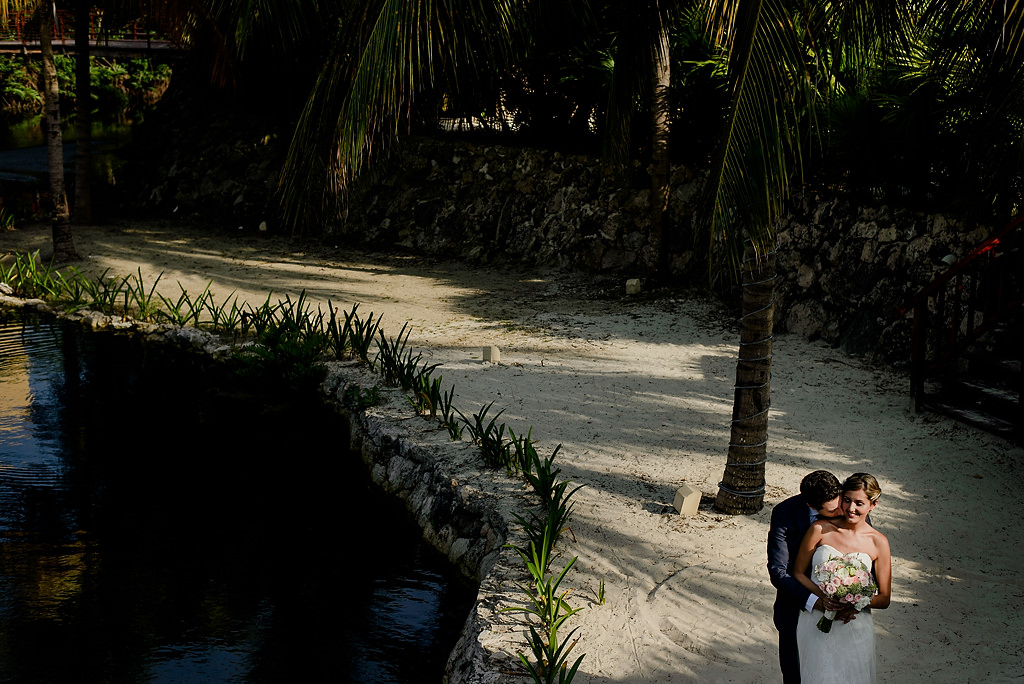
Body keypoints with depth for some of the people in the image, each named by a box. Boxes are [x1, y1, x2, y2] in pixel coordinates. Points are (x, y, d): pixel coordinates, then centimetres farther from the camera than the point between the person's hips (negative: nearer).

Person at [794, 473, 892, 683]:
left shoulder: (878, 542, -3)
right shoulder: (820, 529, -5)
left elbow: (884, 599, 2)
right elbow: (798, 573, 1)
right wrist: (822, 595, -17)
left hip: (855, 628, 0)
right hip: (815, 625, 0)